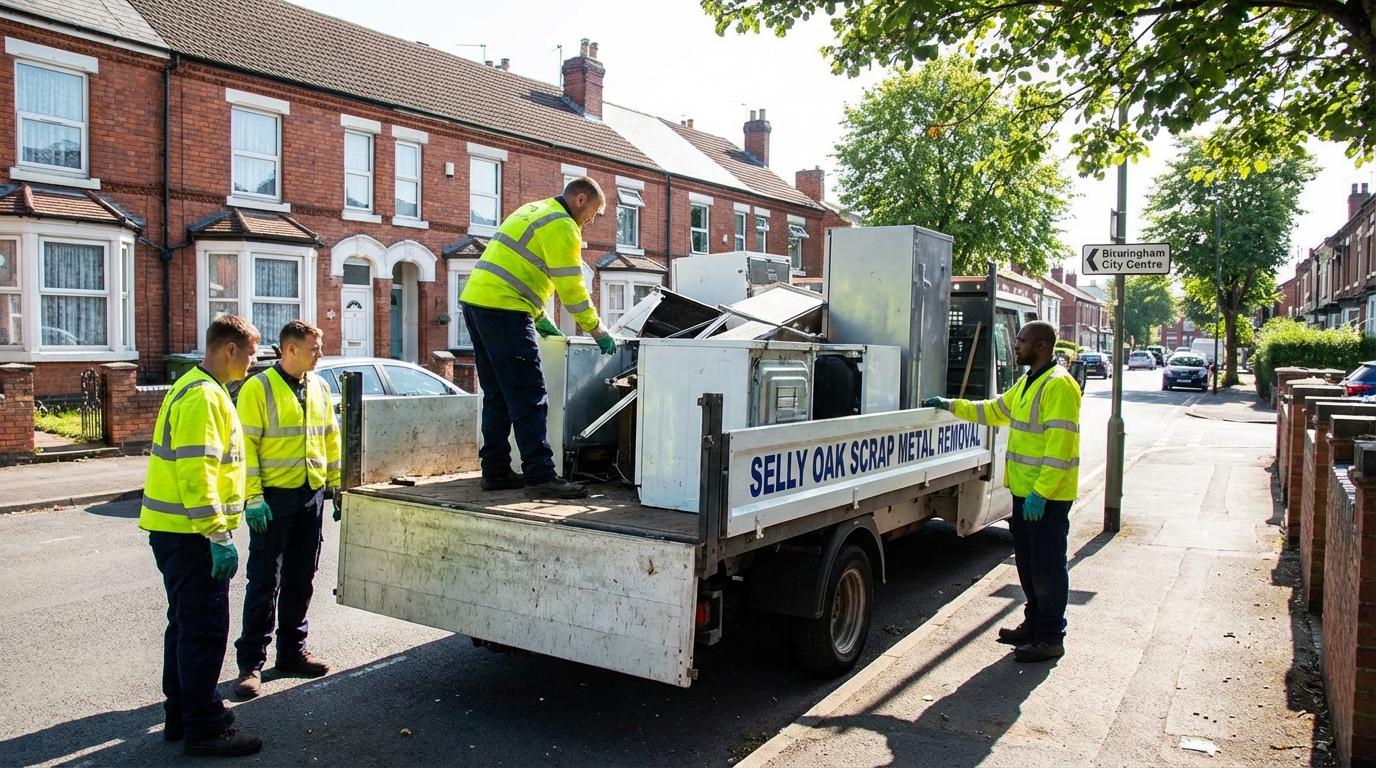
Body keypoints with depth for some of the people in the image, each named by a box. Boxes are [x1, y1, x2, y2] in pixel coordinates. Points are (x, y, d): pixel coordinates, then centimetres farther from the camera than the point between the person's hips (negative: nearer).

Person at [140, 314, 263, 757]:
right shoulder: (202, 396, -18)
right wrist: (219, 537, -25)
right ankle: (204, 729, 5)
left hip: (178, 531, 11)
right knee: (204, 629, -3)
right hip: (190, 533, -11)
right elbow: (196, 472, -25)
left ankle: (182, 713, 30)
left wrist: (217, 531, 24)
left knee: (187, 624, 18)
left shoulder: (198, 388, 16)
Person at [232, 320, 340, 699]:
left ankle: (293, 651, 25)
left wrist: (336, 484, 11)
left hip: (312, 495, 6)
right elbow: (245, 445, -12)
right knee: (265, 582, 0)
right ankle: (251, 663, 10)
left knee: (301, 579, 13)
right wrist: (253, 498, -16)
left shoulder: (319, 387, 10)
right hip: (274, 497, -6)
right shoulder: (259, 388, -9)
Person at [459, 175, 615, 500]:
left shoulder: (533, 211, 23)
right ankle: (540, 476, -10)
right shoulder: (562, 226, -7)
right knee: (529, 397, -10)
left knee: (498, 396, 12)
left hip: (476, 299, 10)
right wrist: (598, 331, 1)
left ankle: (496, 471, 16)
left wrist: (539, 318, 27)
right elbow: (571, 288, -9)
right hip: (503, 309, -10)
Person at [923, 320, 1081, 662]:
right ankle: (1033, 624, 30)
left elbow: (1060, 445, -23)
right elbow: (995, 410, 28)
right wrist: (952, 406, 21)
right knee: (1027, 562, 17)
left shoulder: (1058, 385, -18)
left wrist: (1041, 492, -26)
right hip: (1025, 492, 10)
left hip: (1047, 497, -10)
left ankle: (1051, 638, 10)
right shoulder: (1027, 383, 15)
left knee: (1047, 566, -1)